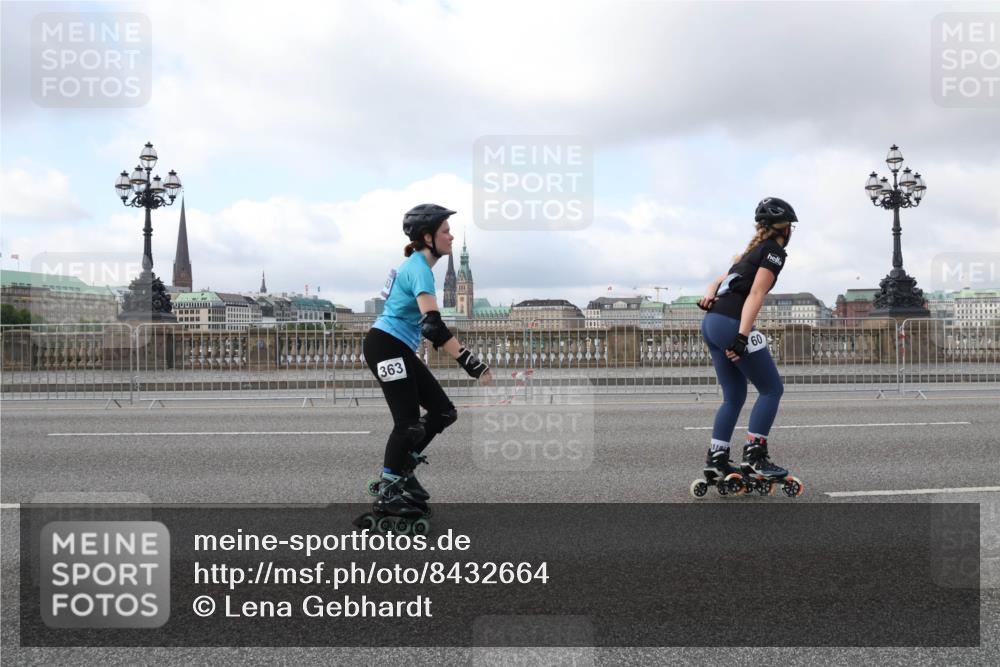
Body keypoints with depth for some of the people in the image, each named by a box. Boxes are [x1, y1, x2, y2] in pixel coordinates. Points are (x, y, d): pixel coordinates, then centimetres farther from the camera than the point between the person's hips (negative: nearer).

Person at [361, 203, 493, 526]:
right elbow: (432, 324, -30)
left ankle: (402, 469, 18)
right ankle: (386, 495, 3)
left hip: (400, 351, 9)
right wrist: (470, 363, -33)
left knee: (443, 411, 6)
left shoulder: (417, 265, 13)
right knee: (409, 423, -8)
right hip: (385, 346, -9)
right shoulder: (420, 269, -18)